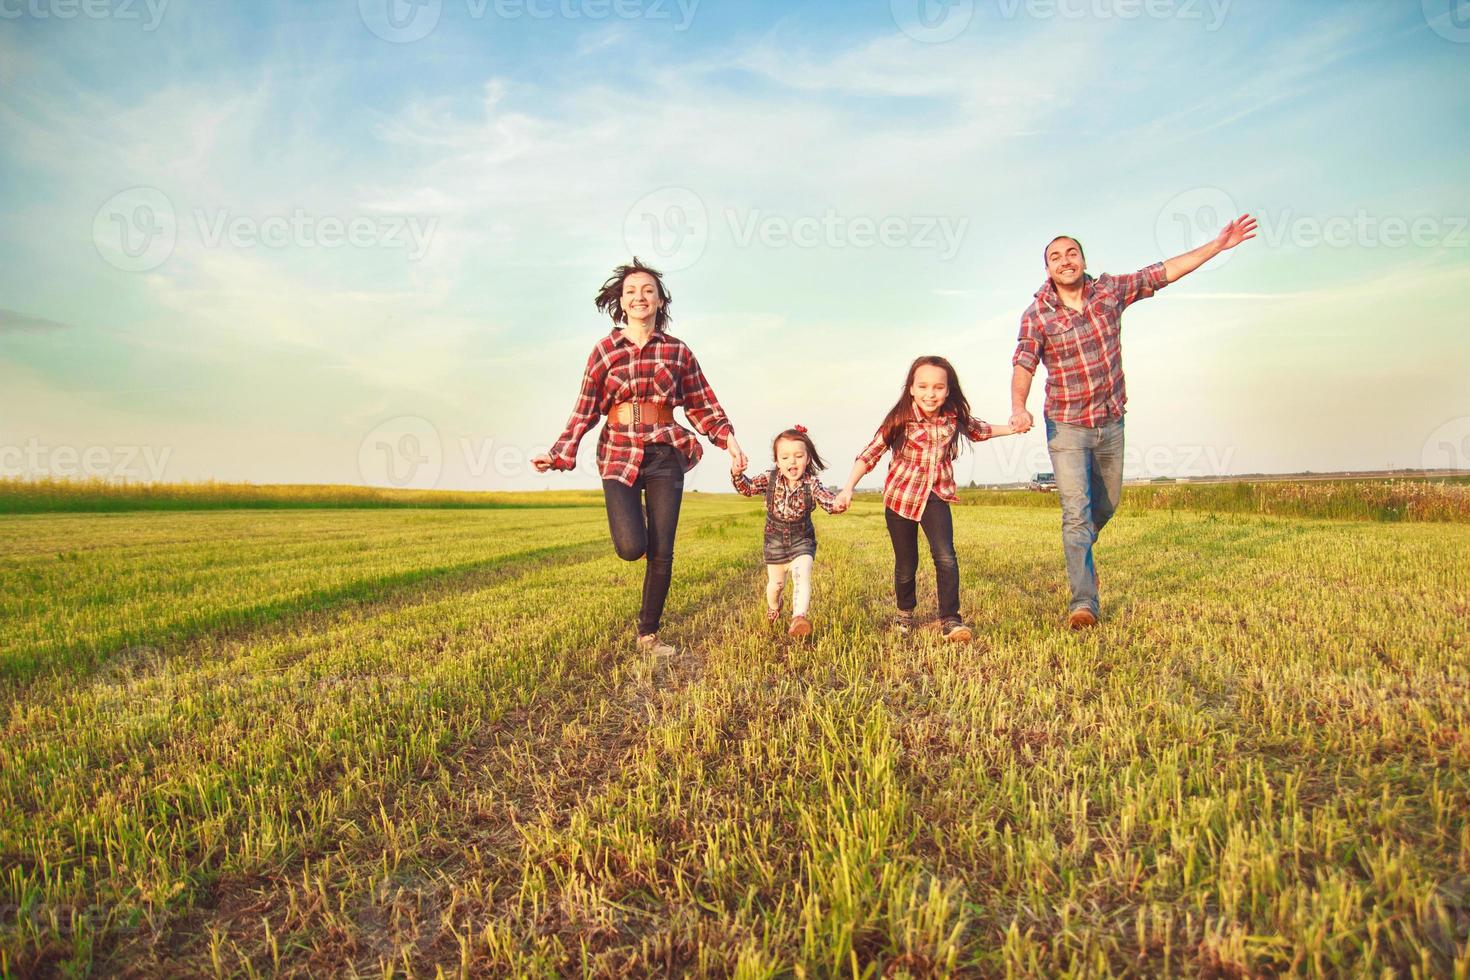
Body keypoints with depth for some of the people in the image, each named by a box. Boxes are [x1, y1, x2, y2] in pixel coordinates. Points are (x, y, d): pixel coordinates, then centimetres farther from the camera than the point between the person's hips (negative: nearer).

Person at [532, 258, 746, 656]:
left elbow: (702, 405, 9)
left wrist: (728, 438, -6)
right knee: (631, 548, -14)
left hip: (666, 455, 1)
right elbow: (585, 410, 2)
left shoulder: (678, 350, 5)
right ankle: (631, 515, 25)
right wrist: (559, 455, -8)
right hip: (619, 454, -1)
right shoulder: (605, 349, 3)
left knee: (661, 553, 0)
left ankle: (649, 634, 17)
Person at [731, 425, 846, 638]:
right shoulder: (770, 479, -12)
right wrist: (737, 474, -21)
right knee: (776, 583, 15)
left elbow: (827, 500, -30)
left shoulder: (811, 483, -18)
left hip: (802, 540, -2)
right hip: (775, 540, 2)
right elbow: (748, 488, -1)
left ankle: (799, 618, -32)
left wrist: (837, 503, -53)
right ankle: (773, 608, 47)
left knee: (802, 576, -25)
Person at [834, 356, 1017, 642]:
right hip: (900, 497, -1)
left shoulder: (954, 417, -7)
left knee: (945, 556, -19)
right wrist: (848, 489, -23)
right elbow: (870, 455, -14)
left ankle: (950, 620, -7)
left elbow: (978, 430, 17)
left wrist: (1013, 428, 17)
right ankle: (905, 613, 34)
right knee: (906, 565, 8)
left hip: (936, 496, 2)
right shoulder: (900, 420, -17)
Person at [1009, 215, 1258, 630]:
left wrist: (1219, 244, 3)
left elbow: (1165, 271, 6)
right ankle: (1084, 602, -9)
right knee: (1076, 513, -11)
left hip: (1111, 423, 4)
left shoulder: (1110, 290, 0)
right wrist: (1019, 407, -38)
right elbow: (1023, 364, -20)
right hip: (1066, 427, -4)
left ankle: (1080, 551, 47)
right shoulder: (1037, 315, -11)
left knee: (1107, 503, 18)